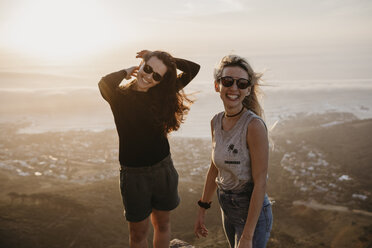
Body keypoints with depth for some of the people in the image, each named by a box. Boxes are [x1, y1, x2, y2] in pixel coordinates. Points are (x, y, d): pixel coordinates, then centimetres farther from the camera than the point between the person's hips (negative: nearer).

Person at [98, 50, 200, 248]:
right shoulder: (120, 96, -10)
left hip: (163, 170, 4)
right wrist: (127, 72, -14)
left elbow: (193, 68, 3)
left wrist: (168, 60, -3)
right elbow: (104, 84, -34)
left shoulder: (162, 94, 1)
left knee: (162, 224, 20)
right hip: (134, 174, -3)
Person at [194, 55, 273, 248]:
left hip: (252, 212, -7)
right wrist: (202, 210, 14)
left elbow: (260, 183, -22)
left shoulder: (254, 125, -23)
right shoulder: (216, 122, -2)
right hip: (227, 209, 7)